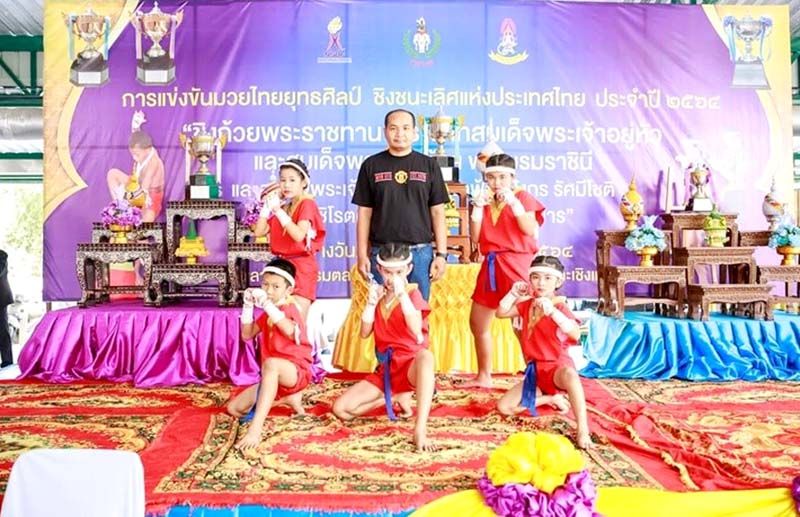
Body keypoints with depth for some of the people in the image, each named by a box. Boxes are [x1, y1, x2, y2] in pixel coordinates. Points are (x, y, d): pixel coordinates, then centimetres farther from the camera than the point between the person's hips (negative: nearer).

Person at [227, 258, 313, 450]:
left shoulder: (289, 309, -11)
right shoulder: (268, 313, 14)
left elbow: (293, 333, -34)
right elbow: (247, 335, 9)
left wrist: (268, 305, -38)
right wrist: (248, 306, -2)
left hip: (295, 372, -9)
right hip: (273, 377, 9)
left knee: (271, 363, -44)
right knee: (233, 408, 7)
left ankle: (255, 428, -50)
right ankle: (287, 398, 13)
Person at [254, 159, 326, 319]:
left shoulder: (307, 204, -6)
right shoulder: (282, 206, 15)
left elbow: (299, 235, -21)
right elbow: (259, 232, 10)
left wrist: (278, 210, -20)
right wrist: (267, 206, 3)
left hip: (301, 267, -7)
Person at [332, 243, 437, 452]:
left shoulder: (413, 293, -4)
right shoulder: (379, 294, 11)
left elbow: (416, 330, -24)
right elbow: (364, 333, 4)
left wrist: (402, 294, -26)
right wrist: (371, 302, -7)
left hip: (410, 364, -5)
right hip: (385, 369, 6)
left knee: (425, 355, -44)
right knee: (340, 409, -8)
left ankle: (420, 429, -43)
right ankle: (395, 397, 11)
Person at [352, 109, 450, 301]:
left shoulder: (429, 165, 6)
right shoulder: (371, 165, 5)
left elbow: (437, 212, 6)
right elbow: (365, 213, 6)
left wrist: (441, 254, -1)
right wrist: (362, 254, 1)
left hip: (420, 252, 0)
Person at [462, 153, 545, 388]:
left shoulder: (522, 197, -1)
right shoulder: (485, 200, 13)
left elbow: (530, 230, -16)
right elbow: (475, 237, 4)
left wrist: (513, 202, -21)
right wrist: (478, 207, -5)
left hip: (515, 263, -6)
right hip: (490, 265, 7)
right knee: (477, 323, 13)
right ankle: (483, 376, 28)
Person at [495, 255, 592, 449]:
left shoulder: (560, 307, -12)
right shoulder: (527, 304, 7)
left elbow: (575, 334, -30)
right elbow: (501, 312, 9)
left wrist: (552, 311, -44)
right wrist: (514, 293, -5)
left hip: (557, 365, -6)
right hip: (535, 370, 6)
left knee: (570, 375, -45)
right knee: (503, 407, -5)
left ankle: (583, 430, -37)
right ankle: (551, 398, 13)